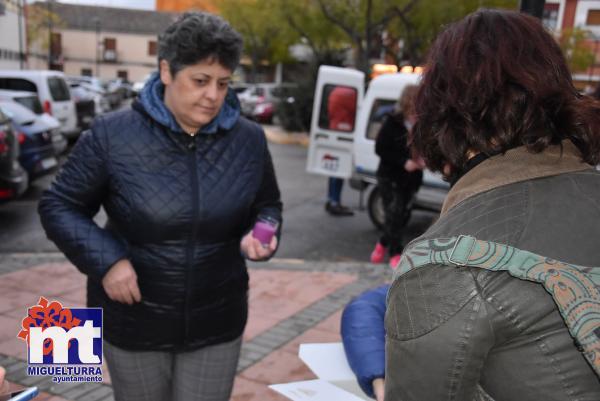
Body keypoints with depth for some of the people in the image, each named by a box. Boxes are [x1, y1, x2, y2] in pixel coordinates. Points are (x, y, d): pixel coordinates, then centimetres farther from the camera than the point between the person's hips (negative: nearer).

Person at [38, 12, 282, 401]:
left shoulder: (249, 140, -5)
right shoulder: (112, 135, -13)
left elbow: (268, 207, 9)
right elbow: (59, 206, -5)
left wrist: (257, 236, -14)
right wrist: (105, 260, -19)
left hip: (216, 324, 1)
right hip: (133, 322, -1)